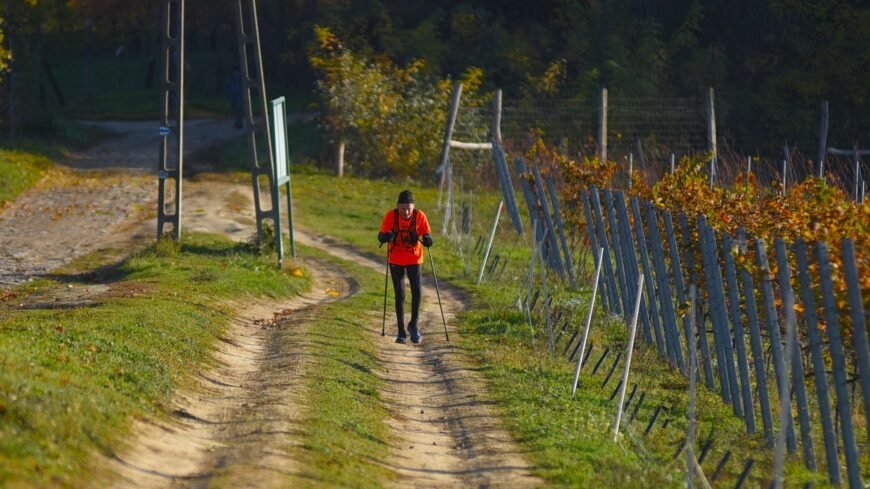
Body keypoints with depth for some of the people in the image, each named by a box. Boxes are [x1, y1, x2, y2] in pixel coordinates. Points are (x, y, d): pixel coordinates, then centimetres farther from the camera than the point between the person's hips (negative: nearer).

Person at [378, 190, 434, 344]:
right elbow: (381, 237, -13)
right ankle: (401, 332, 7)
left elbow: (428, 238, -10)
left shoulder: (419, 216, -15)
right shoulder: (391, 215, -16)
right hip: (396, 260, 0)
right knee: (399, 294, -2)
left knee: (416, 291, -10)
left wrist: (426, 240, -33)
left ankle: (414, 325, 13)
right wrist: (387, 236, -35)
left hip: (414, 259, 0)